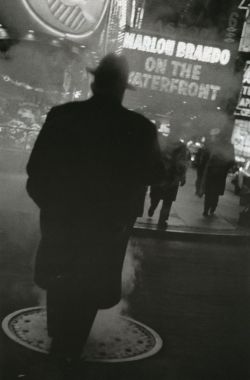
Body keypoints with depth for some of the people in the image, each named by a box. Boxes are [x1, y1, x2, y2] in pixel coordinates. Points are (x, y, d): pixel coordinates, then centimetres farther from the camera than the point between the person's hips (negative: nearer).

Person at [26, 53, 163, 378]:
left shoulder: (62, 115, -15)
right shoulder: (140, 128, -16)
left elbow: (36, 168, -14)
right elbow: (153, 174, -5)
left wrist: (49, 201, 3)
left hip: (61, 217, 0)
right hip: (109, 225, 0)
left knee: (60, 279, 23)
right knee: (89, 284, 22)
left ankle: (58, 335, 38)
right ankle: (69, 347, 36)